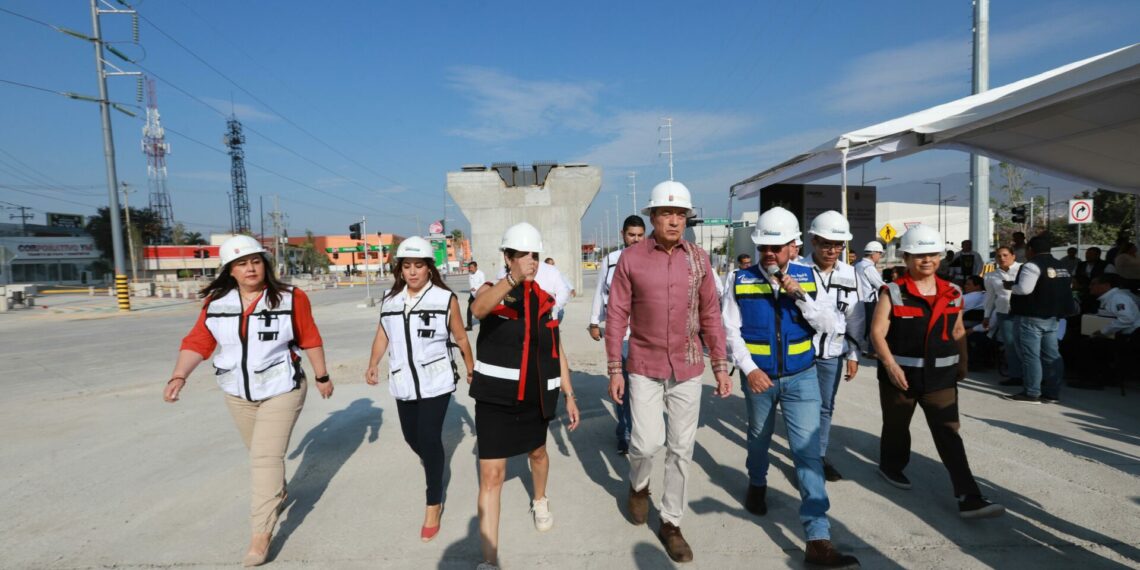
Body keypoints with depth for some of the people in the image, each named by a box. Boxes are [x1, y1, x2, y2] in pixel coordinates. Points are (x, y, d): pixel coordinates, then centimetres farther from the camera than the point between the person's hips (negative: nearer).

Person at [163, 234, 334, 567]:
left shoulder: (290, 299, -14)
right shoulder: (215, 302, -5)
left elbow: (310, 340, -6)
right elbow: (198, 342, -7)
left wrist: (322, 377, -1)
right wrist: (179, 376, -22)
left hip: (281, 390, -4)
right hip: (237, 393, 5)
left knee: (266, 457, -7)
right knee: (260, 454, 21)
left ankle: (262, 533, 3)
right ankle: (278, 494, 47)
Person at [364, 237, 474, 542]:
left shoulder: (446, 299, -8)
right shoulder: (390, 300, 4)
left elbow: (460, 337, 1)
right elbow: (382, 335, 12)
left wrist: (471, 368, 9)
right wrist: (373, 365, 0)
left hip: (436, 381, -4)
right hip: (403, 382, 5)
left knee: (429, 439, -6)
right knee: (412, 437, 16)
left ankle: (434, 505, 10)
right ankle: (431, 460, 50)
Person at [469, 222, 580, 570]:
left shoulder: (546, 298, 1)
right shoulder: (493, 290, -9)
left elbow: (557, 352, 8)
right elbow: (478, 309, -36)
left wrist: (569, 395, 6)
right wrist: (512, 280, -53)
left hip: (537, 396, 4)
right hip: (495, 396, -3)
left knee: (537, 451, 26)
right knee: (491, 475, -4)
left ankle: (540, 502, 57)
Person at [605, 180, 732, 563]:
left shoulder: (698, 258, 0)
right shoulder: (631, 258, -6)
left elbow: (710, 315, 4)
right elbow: (617, 316, -5)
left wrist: (720, 365, 3)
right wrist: (614, 369, -6)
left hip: (688, 369, 2)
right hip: (644, 367, -2)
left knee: (682, 449, 9)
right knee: (648, 443, -3)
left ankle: (671, 523, 28)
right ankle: (638, 486, 33)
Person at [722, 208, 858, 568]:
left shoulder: (808, 278, -4)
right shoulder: (741, 281, -8)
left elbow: (830, 325, -9)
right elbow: (730, 330, -8)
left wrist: (798, 294, -21)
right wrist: (749, 369, -16)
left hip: (801, 377, 0)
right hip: (759, 377, 0)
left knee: (808, 452, -5)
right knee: (759, 439, 22)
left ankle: (818, 539, 1)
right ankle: (757, 485, 52)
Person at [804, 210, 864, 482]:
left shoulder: (849, 274, 4)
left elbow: (855, 317, 9)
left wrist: (853, 355, 9)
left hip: (833, 354, 4)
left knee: (826, 407, 15)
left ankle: (820, 456, 31)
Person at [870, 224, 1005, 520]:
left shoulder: (952, 293, 4)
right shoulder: (892, 293, -11)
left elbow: (958, 331, 16)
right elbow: (877, 332, -13)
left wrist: (962, 362, 15)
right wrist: (890, 364, -22)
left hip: (940, 375, 3)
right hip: (900, 374, -3)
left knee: (949, 434, 1)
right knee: (896, 426, 15)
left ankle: (969, 498, 3)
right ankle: (891, 467, 40)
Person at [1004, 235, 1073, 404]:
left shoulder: (1032, 265, -14)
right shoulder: (1060, 267, 16)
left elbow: (1024, 289, -23)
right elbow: (1065, 291, 22)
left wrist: (1011, 286, -5)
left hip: (1031, 317, -9)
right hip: (1052, 316, 9)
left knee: (1030, 356, -5)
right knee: (1051, 356, 10)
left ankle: (1031, 394, -2)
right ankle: (1052, 393, 14)